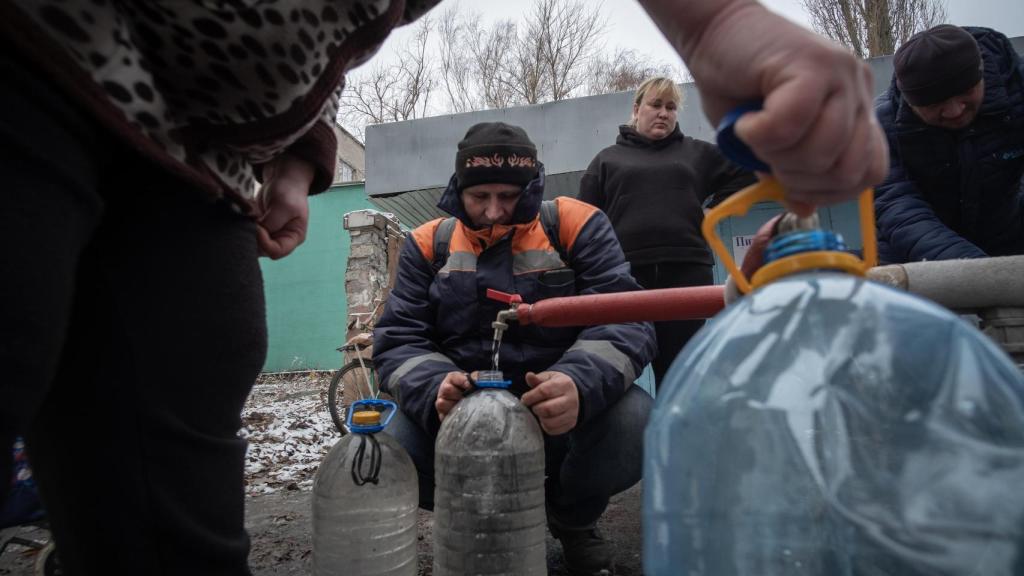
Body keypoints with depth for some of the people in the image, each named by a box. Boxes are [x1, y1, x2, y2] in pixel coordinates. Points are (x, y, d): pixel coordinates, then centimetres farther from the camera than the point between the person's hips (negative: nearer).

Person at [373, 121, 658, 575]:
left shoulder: (575, 225, -6)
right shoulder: (429, 243, 1)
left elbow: (624, 319, -16)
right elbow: (399, 339, -5)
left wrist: (580, 383, -38)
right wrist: (436, 390, -29)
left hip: (562, 414, -1)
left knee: (634, 420, -32)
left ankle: (573, 518, 6)